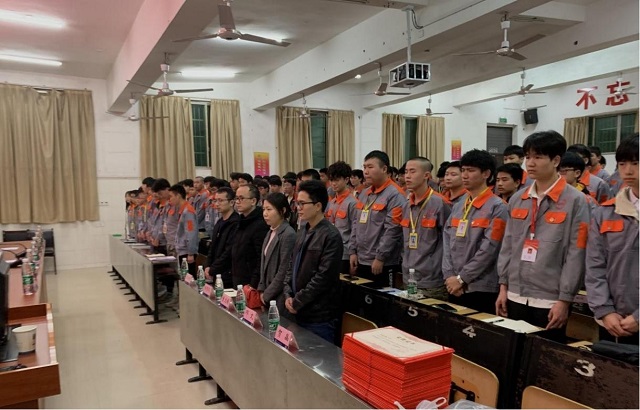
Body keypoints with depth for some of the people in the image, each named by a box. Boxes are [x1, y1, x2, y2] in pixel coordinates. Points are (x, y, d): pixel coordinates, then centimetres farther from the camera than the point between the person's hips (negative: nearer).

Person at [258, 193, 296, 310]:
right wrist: (262, 290, 6)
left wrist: (267, 295, -10)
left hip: (279, 298, -8)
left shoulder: (288, 235, -17)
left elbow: (284, 272, -17)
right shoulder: (271, 233, 9)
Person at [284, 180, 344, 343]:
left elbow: (324, 277, -20)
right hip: (300, 313, 8)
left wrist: (297, 301, -13)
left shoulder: (331, 236, -15)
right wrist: (288, 295, 0)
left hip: (320, 317, -8)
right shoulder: (303, 232, 10)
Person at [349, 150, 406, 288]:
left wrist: (380, 257, -18)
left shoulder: (394, 195, -13)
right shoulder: (364, 194, 14)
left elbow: (392, 230, -18)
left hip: (383, 264, -8)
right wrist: (353, 251, 10)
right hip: (361, 261, 8)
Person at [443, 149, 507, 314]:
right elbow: (447, 242, 6)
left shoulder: (497, 207, -7)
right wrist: (449, 276, -5)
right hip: (454, 288, 6)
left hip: (481, 289, -6)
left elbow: (488, 249, -14)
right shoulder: (458, 206, 12)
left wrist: (461, 278, -13)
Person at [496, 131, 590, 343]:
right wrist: (503, 286, 8)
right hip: (516, 296, 5)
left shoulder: (575, 201, -7)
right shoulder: (517, 199, 9)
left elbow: (576, 255, -10)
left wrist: (564, 300, -12)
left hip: (550, 300, -5)